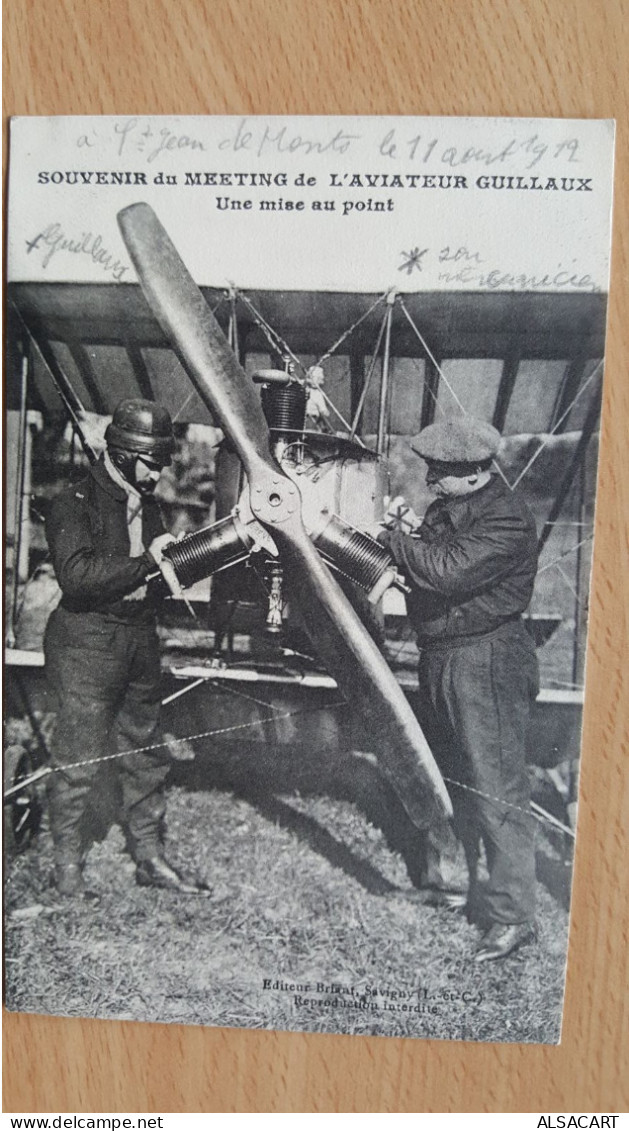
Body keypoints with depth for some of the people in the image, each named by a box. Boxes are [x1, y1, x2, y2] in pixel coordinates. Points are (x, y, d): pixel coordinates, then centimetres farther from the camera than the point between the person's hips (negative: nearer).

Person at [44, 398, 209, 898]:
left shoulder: (145, 504, 12)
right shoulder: (76, 504, -11)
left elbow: (168, 570, 18)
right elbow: (77, 577, -24)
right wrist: (148, 560, -25)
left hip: (140, 640, 8)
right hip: (88, 644, -7)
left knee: (146, 754, 13)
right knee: (78, 761, 1)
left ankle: (149, 858, 27)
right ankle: (67, 867, 19)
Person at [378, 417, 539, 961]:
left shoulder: (508, 519, -17)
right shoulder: (445, 509, 11)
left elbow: (447, 571, -27)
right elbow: (421, 566, 12)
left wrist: (392, 539, -15)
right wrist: (398, 533, -5)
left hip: (487, 665, -9)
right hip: (440, 659, 9)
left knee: (496, 789, -3)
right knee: (450, 779, 19)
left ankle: (513, 914, 9)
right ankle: (461, 878, 36)